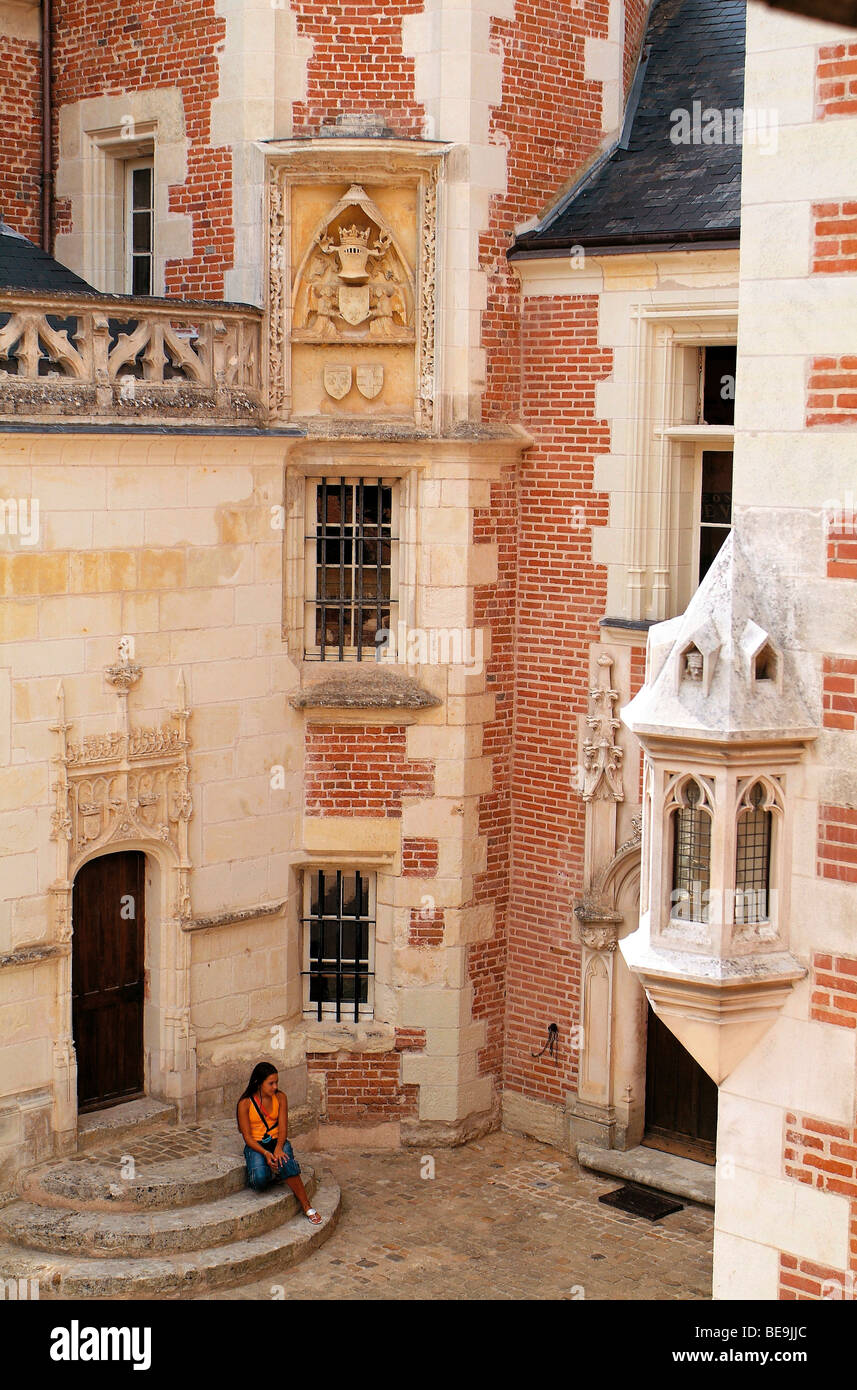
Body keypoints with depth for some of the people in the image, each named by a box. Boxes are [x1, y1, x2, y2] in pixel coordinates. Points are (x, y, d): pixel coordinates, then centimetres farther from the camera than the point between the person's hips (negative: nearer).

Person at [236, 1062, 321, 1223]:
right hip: (255, 1145, -2)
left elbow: (283, 1128, -2)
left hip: (277, 1142, 2)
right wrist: (265, 1153, -24)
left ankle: (306, 1206, -26)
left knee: (286, 1164, -34)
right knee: (260, 1177, -34)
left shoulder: (280, 1098, 1)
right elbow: (247, 1136, -9)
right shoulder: (245, 1103, -9)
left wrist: (278, 1148, -22)